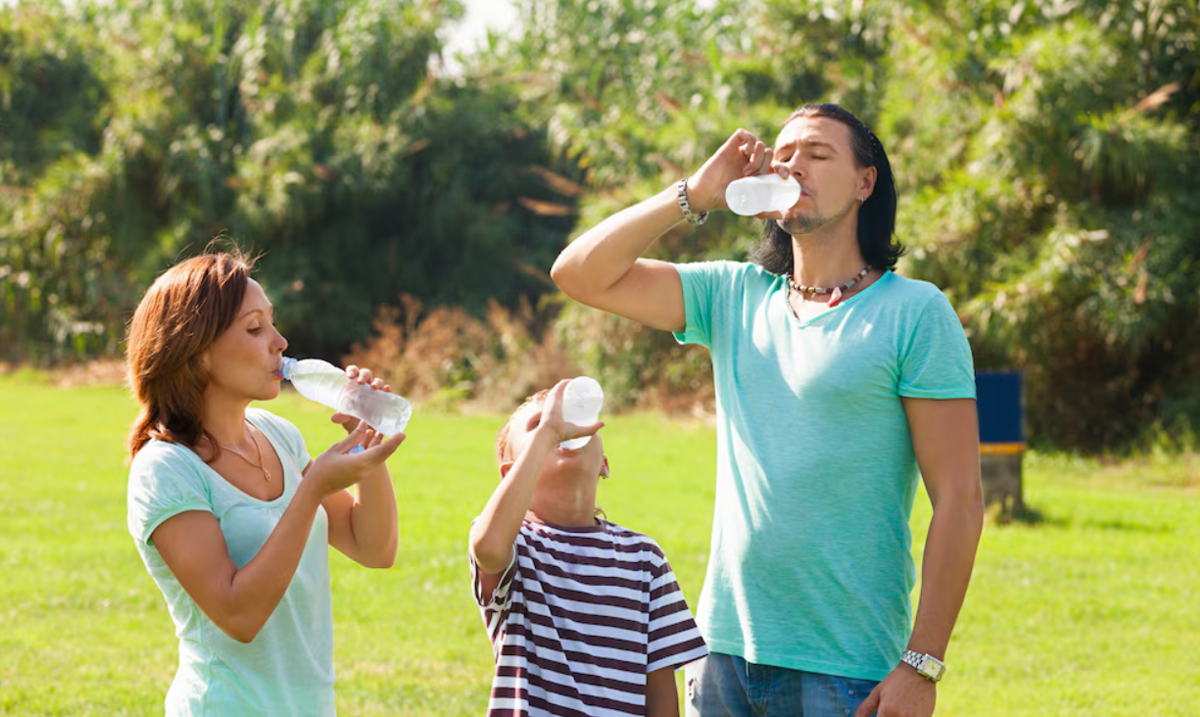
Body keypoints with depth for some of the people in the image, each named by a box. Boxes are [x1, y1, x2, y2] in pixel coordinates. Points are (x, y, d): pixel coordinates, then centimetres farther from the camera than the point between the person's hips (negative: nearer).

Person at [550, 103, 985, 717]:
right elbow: (579, 274, 7)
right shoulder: (735, 296, 11)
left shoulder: (914, 313, -4)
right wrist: (696, 194, -2)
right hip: (725, 650, 5)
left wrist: (921, 666, -13)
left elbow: (959, 500, -8)